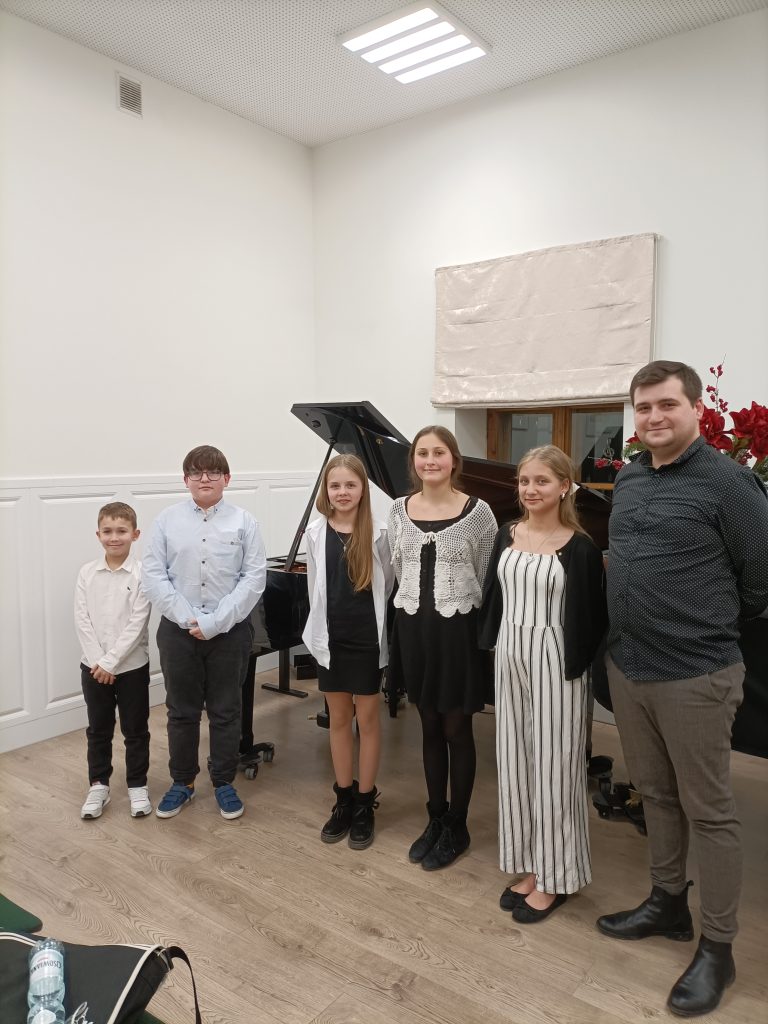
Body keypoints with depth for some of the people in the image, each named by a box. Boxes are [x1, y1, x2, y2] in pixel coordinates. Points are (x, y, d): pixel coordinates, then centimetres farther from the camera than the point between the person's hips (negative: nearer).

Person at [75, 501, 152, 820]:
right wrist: (97, 662, -11)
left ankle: (137, 786, 25)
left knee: (135, 730, 10)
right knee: (98, 730, 15)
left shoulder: (142, 574, -11)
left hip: (132, 665, -3)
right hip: (93, 666, 3)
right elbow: (82, 621, -4)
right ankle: (98, 786, 30)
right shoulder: (87, 573, -1)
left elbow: (137, 623, -14)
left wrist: (111, 661, -16)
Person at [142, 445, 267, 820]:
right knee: (181, 711, 14)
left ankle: (224, 783, 28)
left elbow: (254, 577, -10)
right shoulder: (167, 520, -2)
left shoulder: (243, 521, -6)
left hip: (229, 631, -1)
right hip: (178, 630, 1)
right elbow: (154, 575, -4)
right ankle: (182, 782, 32)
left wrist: (215, 623, -15)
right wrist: (188, 619, -13)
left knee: (225, 711, 12)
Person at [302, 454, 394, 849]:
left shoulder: (377, 533, -9)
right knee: (339, 719, 13)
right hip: (331, 639, 3)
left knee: (367, 719, 9)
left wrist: (371, 620, 2)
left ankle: (365, 802, 24)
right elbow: (315, 588, 6)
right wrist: (321, 629, 8)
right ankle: (344, 798, 29)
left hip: (367, 639, -2)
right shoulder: (316, 532, -1)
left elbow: (388, 585, -1)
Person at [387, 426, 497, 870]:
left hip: (458, 629, -3)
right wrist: (415, 610, 8)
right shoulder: (399, 510, 2)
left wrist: (480, 629, -4)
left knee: (456, 729, 7)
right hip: (413, 628, 4)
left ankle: (457, 827, 25)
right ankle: (436, 818, 32)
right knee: (430, 727, 16)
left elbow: (488, 582, -5)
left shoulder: (478, 512, -9)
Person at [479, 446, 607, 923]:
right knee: (517, 760, 13)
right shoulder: (507, 536, 5)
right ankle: (531, 866, 29)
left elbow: (592, 618, -9)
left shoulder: (580, 548, -10)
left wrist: (578, 666, -13)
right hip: (510, 655, 6)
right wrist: (493, 646, 7)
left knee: (552, 763, 4)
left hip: (555, 661, -5)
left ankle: (555, 877, 21)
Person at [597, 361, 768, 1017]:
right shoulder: (628, 480, 8)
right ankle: (668, 904, 39)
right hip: (626, 667, 7)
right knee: (656, 794, 20)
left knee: (708, 811, 7)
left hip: (696, 675, -6)